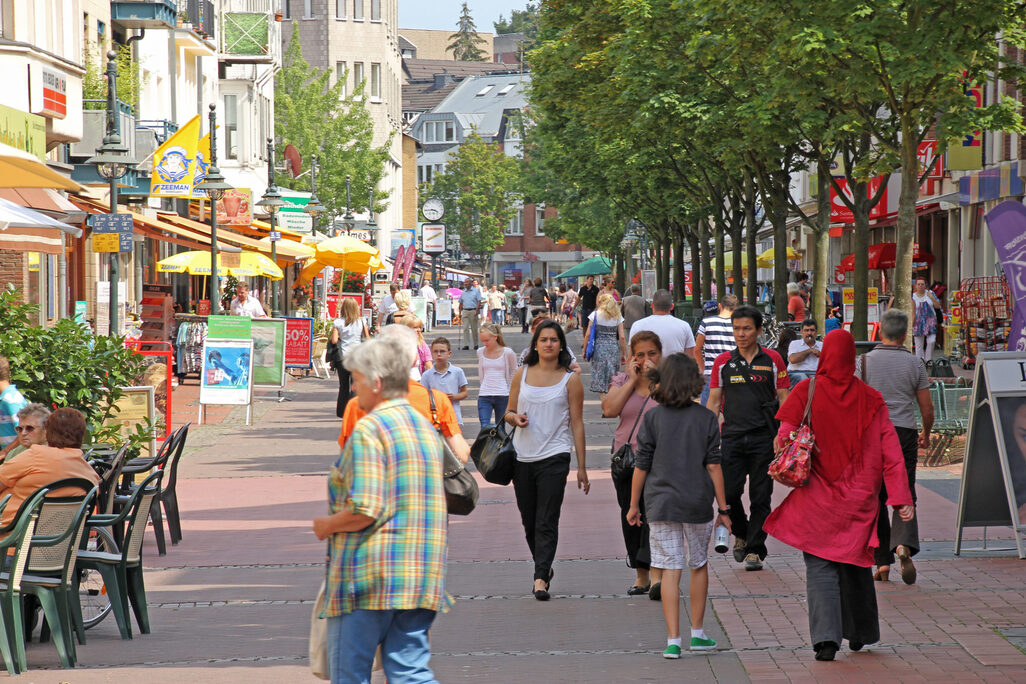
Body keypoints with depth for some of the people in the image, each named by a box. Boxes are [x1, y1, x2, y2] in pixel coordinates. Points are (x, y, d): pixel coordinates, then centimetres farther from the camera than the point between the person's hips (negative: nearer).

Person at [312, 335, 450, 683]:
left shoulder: (370, 429, -12)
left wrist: (326, 525, -2)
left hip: (370, 576, -7)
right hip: (421, 580, 7)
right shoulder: (426, 427, 14)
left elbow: (364, 510, -21)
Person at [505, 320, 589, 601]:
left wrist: (582, 467, 0)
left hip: (554, 457, -4)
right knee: (529, 522, 11)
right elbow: (509, 412, 17)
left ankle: (540, 578, -15)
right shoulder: (522, 375, 9)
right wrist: (515, 418, -9)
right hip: (522, 458, 4)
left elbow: (577, 423, 2)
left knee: (547, 522, -11)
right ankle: (545, 567, 30)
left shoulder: (570, 380, 1)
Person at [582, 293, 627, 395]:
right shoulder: (618, 317, 4)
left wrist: (584, 350, 7)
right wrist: (624, 354, 9)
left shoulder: (595, 315, -1)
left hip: (599, 348, -2)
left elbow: (588, 334, -3)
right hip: (614, 348, 2)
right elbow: (622, 337, 2)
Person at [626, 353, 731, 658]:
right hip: (698, 505, 1)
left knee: (671, 570, 0)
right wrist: (723, 508, 3)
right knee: (699, 566, 18)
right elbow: (713, 465, -3)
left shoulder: (652, 418, -3)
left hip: (662, 504, -1)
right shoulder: (706, 418, -2)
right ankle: (697, 633, 26)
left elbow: (641, 466, -1)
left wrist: (634, 505, 9)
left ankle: (673, 641, -5)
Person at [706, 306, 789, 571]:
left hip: (763, 438, -1)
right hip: (732, 437, 1)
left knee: (760, 497, 0)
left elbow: (784, 399, 6)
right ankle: (741, 534, 20)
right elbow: (714, 402, 11)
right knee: (728, 492, -6)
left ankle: (755, 549, 9)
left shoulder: (772, 360, 4)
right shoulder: (723, 362, 8)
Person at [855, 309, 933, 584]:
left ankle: (882, 561, 6)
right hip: (904, 433, 0)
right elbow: (927, 407, 6)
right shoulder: (914, 363, 3)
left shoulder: (863, 362, 1)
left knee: (875, 499, 8)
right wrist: (926, 434, 22)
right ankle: (904, 544, -26)